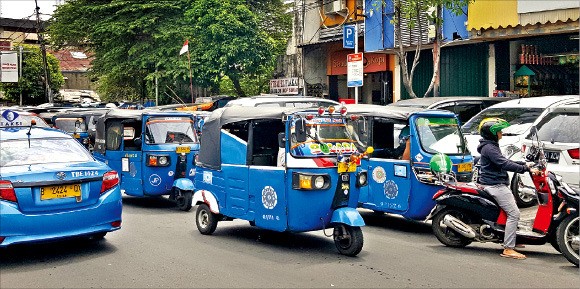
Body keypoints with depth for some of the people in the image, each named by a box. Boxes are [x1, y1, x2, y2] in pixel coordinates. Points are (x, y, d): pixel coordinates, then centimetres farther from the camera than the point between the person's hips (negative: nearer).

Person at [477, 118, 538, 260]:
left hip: (497, 184, 11)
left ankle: (511, 241, 25)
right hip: (495, 185, -11)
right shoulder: (489, 147, -17)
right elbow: (504, 164, -25)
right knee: (514, 213, -14)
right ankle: (508, 249, -16)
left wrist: (524, 164, 16)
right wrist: (526, 169, -24)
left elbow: (504, 161, 23)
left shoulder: (492, 146, 17)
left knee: (514, 203, 22)